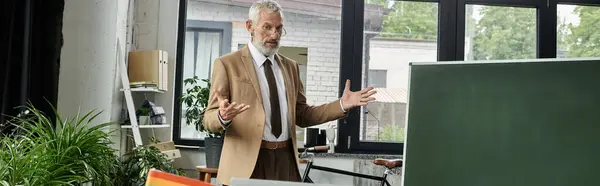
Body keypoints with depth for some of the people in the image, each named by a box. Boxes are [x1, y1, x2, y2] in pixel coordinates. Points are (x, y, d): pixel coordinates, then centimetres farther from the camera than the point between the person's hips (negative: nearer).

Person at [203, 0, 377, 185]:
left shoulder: (290, 66, 13)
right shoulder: (227, 64, -2)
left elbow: (301, 116, 14)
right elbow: (209, 119, -5)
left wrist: (341, 105, 2)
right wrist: (222, 116, -28)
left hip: (286, 160, 4)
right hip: (247, 161, -4)